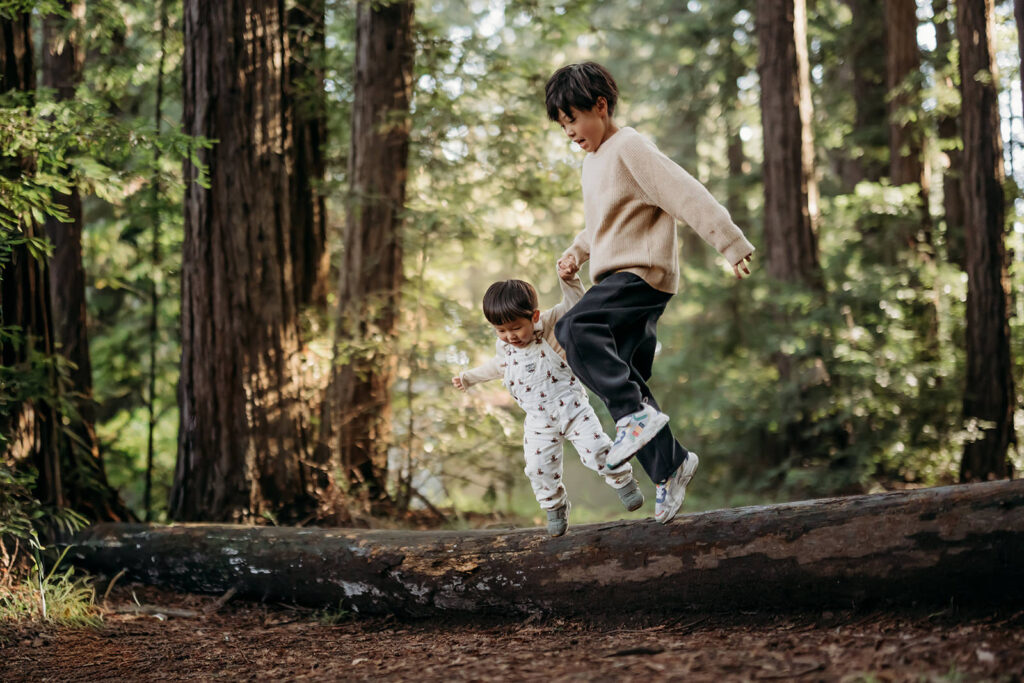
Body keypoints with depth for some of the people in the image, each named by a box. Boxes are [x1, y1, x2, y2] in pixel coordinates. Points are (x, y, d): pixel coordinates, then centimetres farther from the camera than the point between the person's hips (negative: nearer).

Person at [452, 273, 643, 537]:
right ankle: (555, 508, 24)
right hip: (539, 423, 3)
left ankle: (623, 480, 18)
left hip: (572, 407, -3)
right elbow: (498, 366, 24)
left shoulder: (550, 326, -10)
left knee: (596, 449, -11)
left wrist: (568, 279, -29)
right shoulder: (503, 346, 2)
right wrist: (469, 377, 31)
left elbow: (574, 305, -12)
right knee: (539, 469, -1)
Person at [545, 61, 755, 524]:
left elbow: (688, 195, -16)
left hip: (644, 273, -9)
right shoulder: (594, 160, 20)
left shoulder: (630, 148, -10)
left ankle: (637, 415, -30)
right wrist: (576, 253, 13)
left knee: (574, 329, -30)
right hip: (619, 279, 9)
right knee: (625, 384, 6)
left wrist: (732, 245, -20)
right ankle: (669, 466, 12)